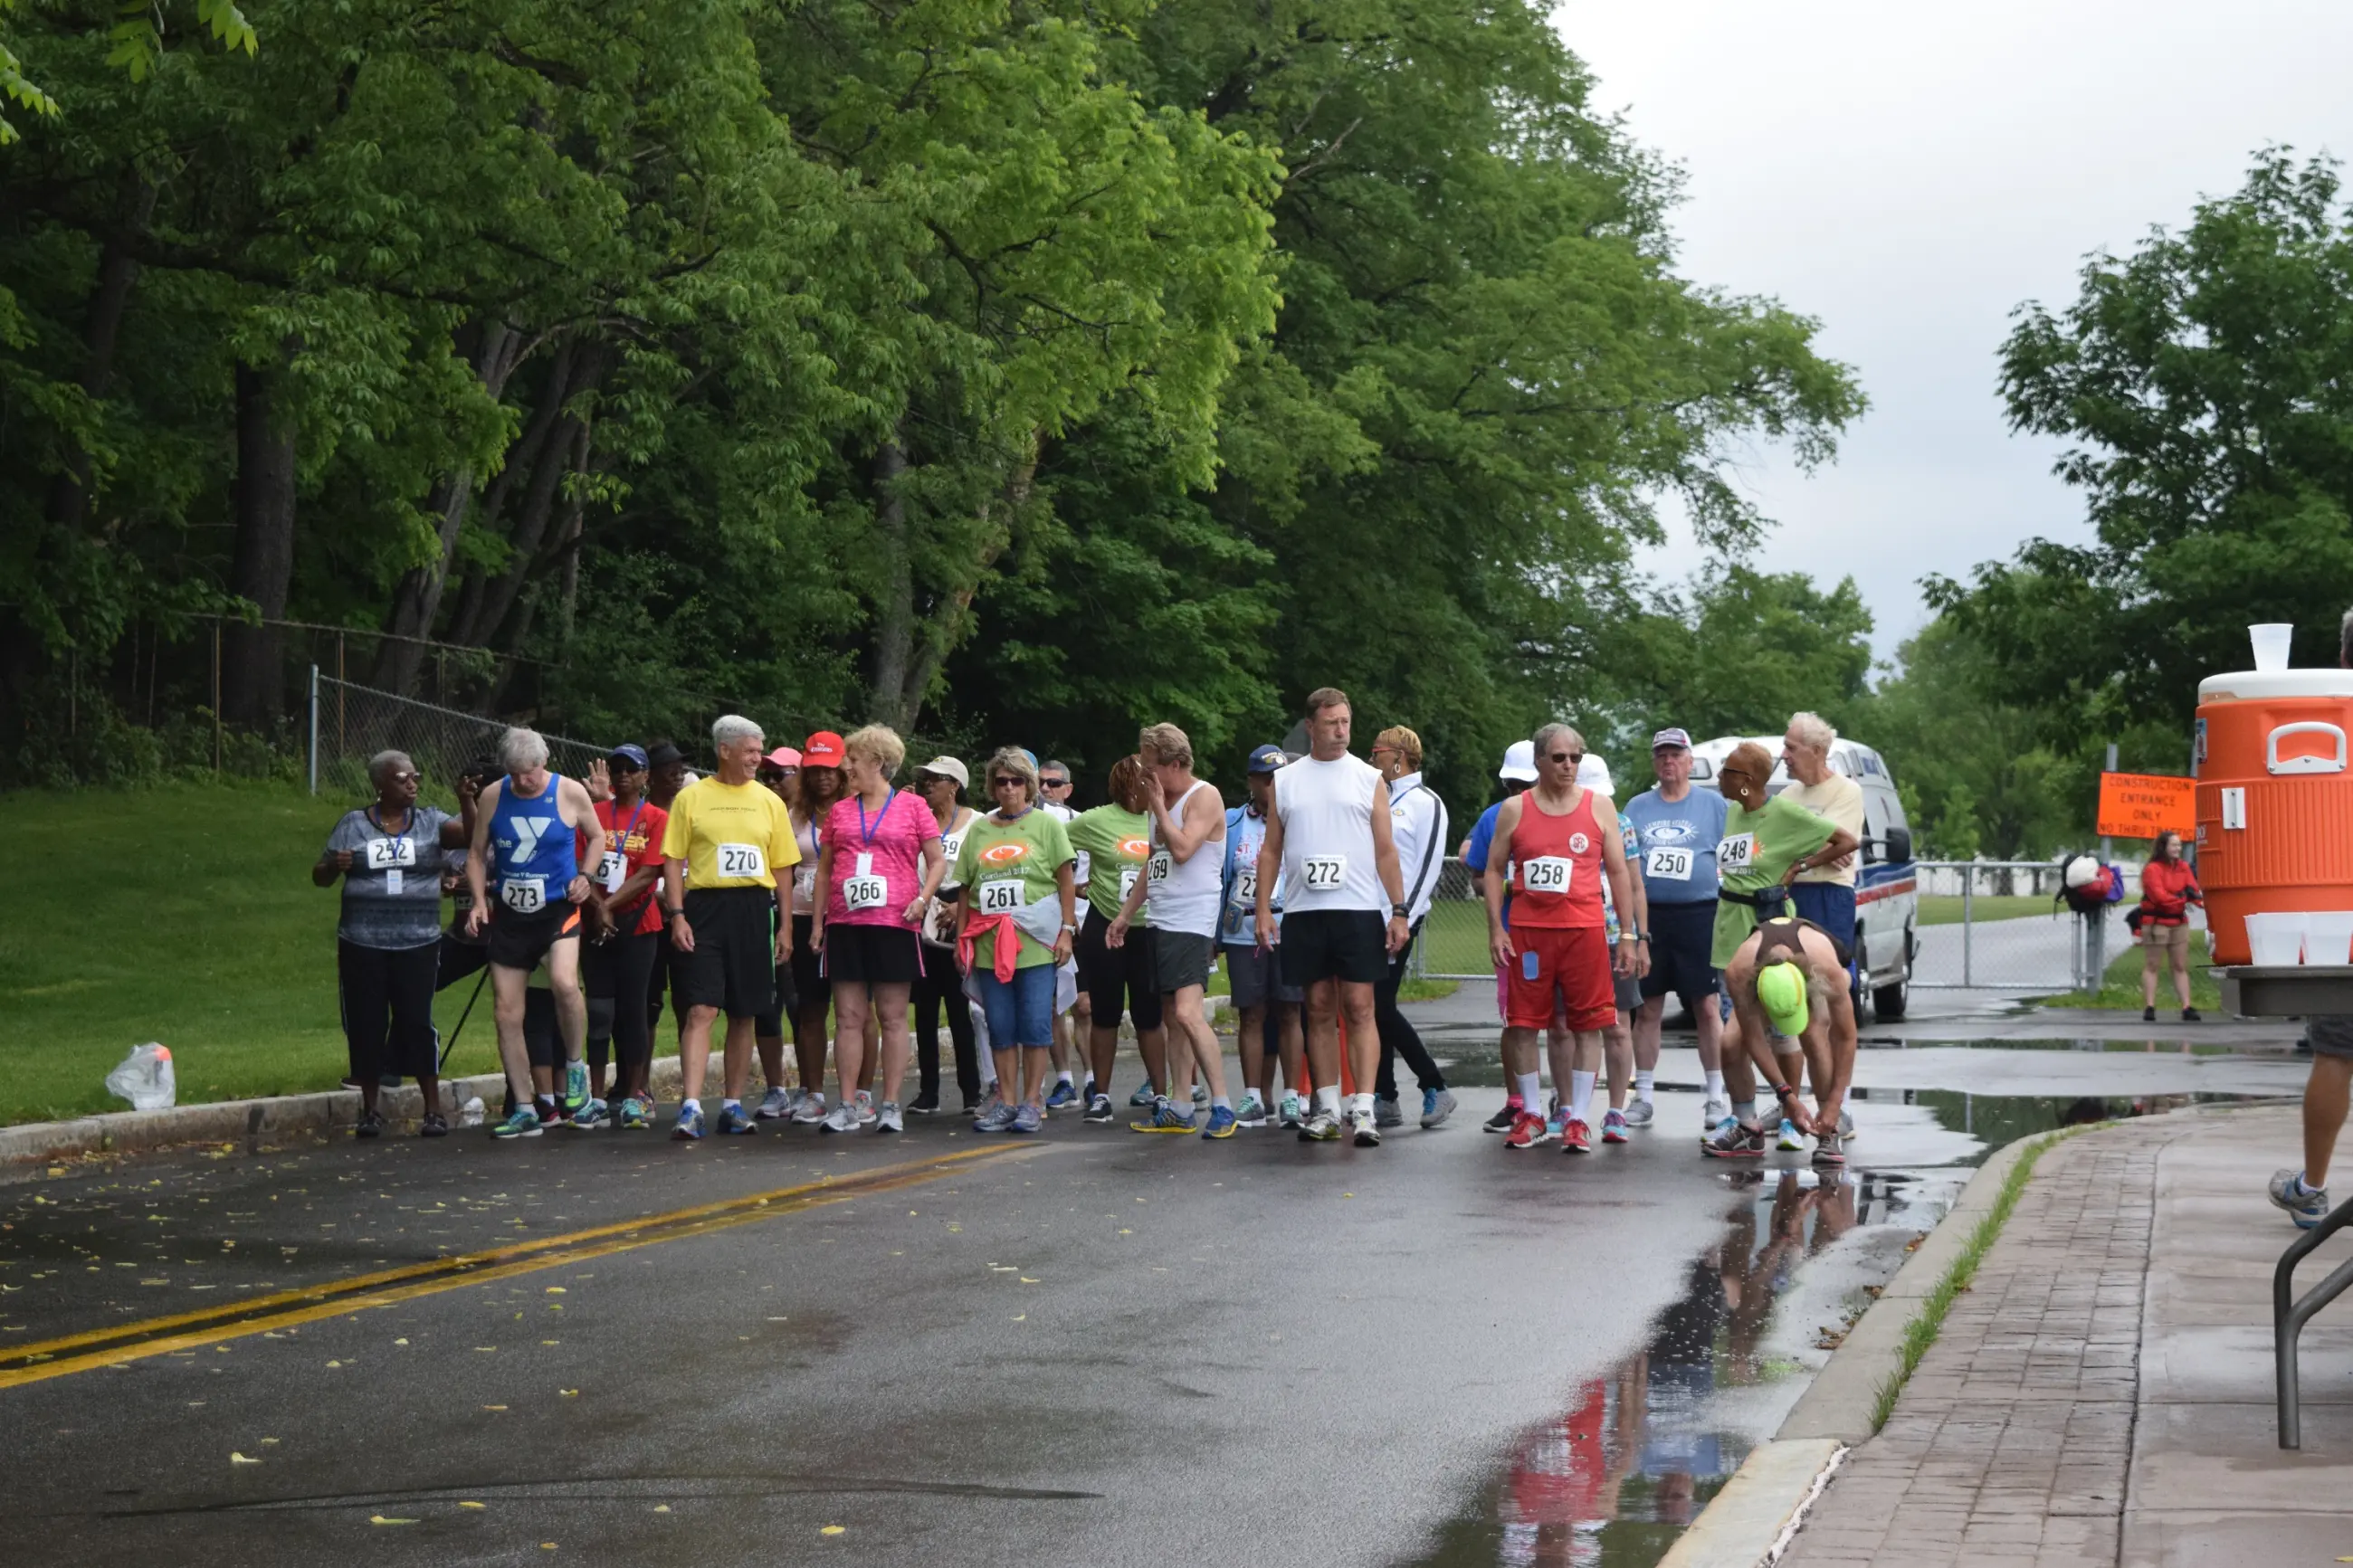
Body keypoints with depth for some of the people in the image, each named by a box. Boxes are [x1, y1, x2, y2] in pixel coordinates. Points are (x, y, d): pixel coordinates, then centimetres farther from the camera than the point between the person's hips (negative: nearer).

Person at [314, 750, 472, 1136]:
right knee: (366, 1027, 4)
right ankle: (370, 1112, 14)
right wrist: (333, 865, -12)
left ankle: (433, 1111, 1)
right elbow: (320, 877, 10)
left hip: (417, 945, -1)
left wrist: (466, 803, -26)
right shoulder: (352, 824, 7)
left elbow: (468, 833, -10)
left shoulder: (430, 821, 6)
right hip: (362, 945, 1)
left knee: (417, 1024, -5)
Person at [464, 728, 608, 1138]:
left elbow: (596, 836, 11)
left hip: (558, 908, -3)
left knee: (564, 981, -30)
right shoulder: (492, 797, 1)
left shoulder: (570, 793, -5)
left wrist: (585, 877, -6)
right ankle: (525, 1109, 13)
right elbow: (477, 853, 10)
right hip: (510, 915, 3)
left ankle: (575, 1066, -5)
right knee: (506, 1012, 3)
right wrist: (479, 900, -3)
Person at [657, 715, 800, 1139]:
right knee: (701, 1009, -11)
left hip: (755, 910, 3)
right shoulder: (691, 798, 3)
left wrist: (785, 926, 7)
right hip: (705, 907, -3)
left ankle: (733, 1105, 17)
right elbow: (673, 861, 2)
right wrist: (676, 915, -9)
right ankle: (690, 1107, -16)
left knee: (744, 1014, 8)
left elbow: (783, 868, 13)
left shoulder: (769, 802, 11)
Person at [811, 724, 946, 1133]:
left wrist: (924, 897, -12)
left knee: (893, 1017, 0)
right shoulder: (840, 811, 14)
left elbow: (937, 861, 5)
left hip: (893, 923, -3)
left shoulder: (912, 807, 4)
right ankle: (847, 1107, 4)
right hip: (845, 925, 3)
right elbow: (824, 869, 17)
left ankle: (890, 1106, 4)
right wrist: (817, 921, 11)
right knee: (848, 1017, 2)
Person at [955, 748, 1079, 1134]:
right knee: (1000, 1026, 6)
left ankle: (1032, 1102, 3)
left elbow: (1066, 881, 2)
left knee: (1035, 1023, -3)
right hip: (990, 944, 3)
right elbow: (965, 889, 14)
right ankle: (1006, 1101, 12)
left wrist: (1067, 930, -5)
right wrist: (961, 938, 9)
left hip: (1036, 942, -3)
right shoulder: (978, 830, 13)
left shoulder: (1046, 824, 4)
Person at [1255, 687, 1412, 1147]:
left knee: (1359, 1009, -6)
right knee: (1319, 1010, 7)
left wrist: (1399, 911, -4)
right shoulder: (1285, 781, 10)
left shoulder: (1368, 778, 4)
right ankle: (1327, 1108, 13)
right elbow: (1270, 850, 12)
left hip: (1358, 910, -2)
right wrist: (1263, 909, 2)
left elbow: (1385, 850, 3)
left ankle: (1363, 1109, -8)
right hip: (1303, 913, 3)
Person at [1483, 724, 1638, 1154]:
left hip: (1584, 929, -1)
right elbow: (1495, 871, 10)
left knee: (1587, 1024, -2)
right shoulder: (1514, 810, 6)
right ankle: (1531, 1114, 15)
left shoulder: (1599, 807, 6)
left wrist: (1627, 936, 4)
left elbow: (1618, 873, 8)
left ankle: (1577, 1118, 5)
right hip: (1526, 931, 1)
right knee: (1523, 1023, 3)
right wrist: (1495, 928, 0)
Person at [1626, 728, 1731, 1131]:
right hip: (1649, 916, 3)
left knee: (1707, 1008, -3)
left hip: (1699, 916, -3)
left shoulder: (1714, 804, 6)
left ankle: (1716, 1097, 4)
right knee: (1647, 1010, 5)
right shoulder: (1637, 807, 13)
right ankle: (1642, 1098, 10)